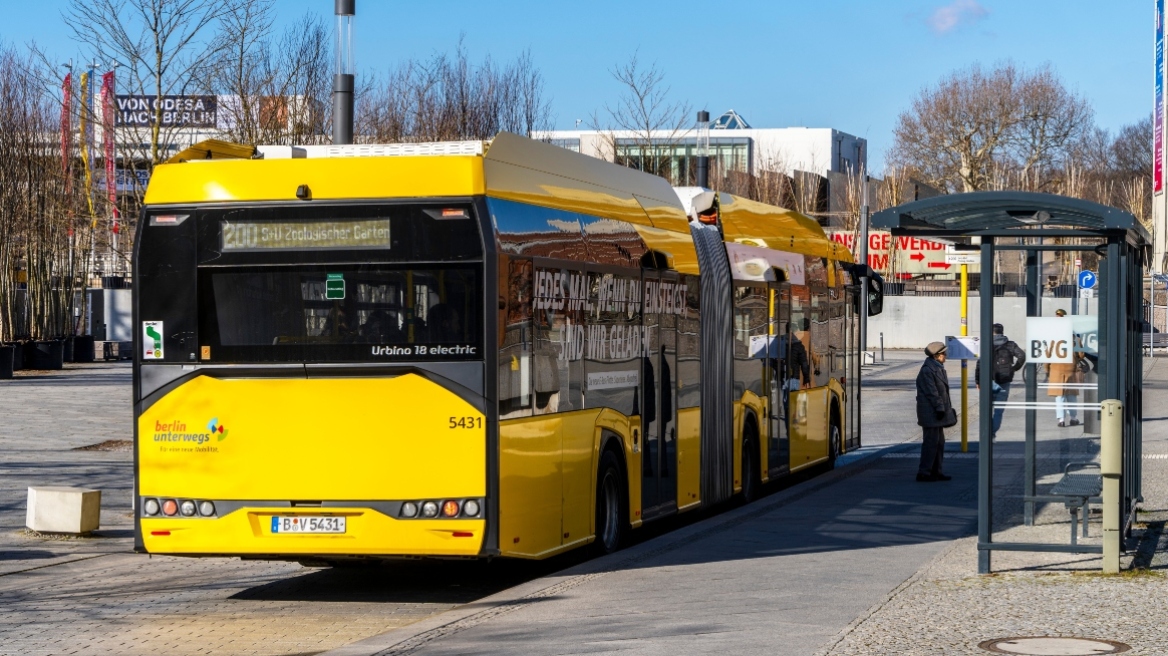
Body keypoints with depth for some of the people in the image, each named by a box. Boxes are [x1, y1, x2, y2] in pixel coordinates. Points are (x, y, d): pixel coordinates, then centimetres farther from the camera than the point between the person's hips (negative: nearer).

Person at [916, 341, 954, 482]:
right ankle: (923, 473, -5)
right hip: (930, 413, -11)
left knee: (939, 442, 14)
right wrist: (940, 408, -20)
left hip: (937, 412, 11)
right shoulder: (927, 371, -17)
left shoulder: (938, 368, 15)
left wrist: (947, 408, 19)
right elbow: (931, 392, -20)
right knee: (931, 441, -9)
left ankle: (936, 472, 21)